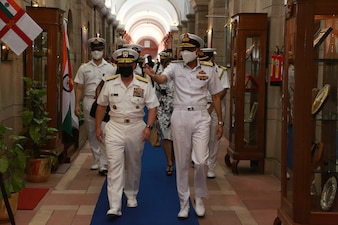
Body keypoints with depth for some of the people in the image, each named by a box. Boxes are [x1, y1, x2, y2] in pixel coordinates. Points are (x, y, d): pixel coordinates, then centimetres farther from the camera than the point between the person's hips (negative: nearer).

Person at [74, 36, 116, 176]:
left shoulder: (110, 68, 6)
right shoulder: (84, 68, 9)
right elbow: (79, 87, 7)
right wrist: (77, 105, -1)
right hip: (89, 101, 2)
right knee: (91, 133, 9)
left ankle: (103, 164, -6)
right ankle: (96, 161, 22)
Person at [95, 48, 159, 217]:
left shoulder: (144, 84, -4)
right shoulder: (109, 83, -1)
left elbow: (152, 107, -3)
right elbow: (101, 106, 8)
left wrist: (148, 127, -14)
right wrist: (98, 127, 5)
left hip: (136, 128, 1)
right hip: (114, 128, 0)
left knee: (134, 165, 14)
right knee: (114, 166, -9)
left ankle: (131, 195, 37)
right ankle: (114, 207, -11)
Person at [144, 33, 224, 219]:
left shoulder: (208, 70, 3)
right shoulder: (175, 67, 1)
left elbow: (216, 96, 10)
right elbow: (162, 79, -19)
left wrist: (220, 122, 9)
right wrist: (153, 76, -42)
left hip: (201, 117, 0)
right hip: (180, 116, 0)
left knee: (200, 161, -9)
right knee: (182, 163, 7)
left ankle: (199, 198, 18)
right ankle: (184, 204, 19)